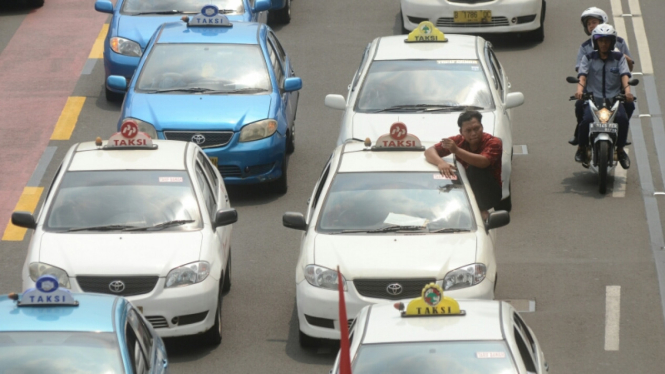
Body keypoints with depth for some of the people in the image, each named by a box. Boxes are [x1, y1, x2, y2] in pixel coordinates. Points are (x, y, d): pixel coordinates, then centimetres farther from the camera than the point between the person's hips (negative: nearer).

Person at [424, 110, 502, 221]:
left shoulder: (493, 142, -15)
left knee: (475, 168, -30)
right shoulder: (458, 141, -4)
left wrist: (456, 150, -44)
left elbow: (483, 162, -36)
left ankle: (482, 210, -21)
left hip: (490, 194, -3)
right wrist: (440, 163, -31)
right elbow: (429, 151, -7)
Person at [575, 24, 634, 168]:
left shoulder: (619, 58, 12)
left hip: (614, 98, 1)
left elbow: (624, 75, -2)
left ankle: (620, 149, -6)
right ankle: (582, 147, -1)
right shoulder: (588, 58, 11)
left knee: (623, 118, -28)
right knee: (587, 119, -29)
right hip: (593, 98, -1)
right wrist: (579, 90, -24)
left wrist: (627, 90, -22)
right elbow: (582, 76, -3)